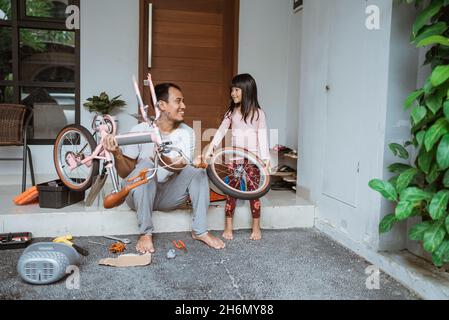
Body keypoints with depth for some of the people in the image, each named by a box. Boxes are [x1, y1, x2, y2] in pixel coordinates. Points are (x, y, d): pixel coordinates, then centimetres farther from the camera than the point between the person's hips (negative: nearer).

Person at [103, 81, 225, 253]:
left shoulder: (187, 133, -8)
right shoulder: (140, 130, -14)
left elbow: (181, 169, -20)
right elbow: (126, 174, -12)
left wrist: (163, 159, -41)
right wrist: (117, 154, -33)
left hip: (167, 196, 3)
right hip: (139, 195, -2)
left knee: (198, 170, -18)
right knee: (146, 164, -31)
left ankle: (200, 231, -12)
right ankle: (145, 233, -22)